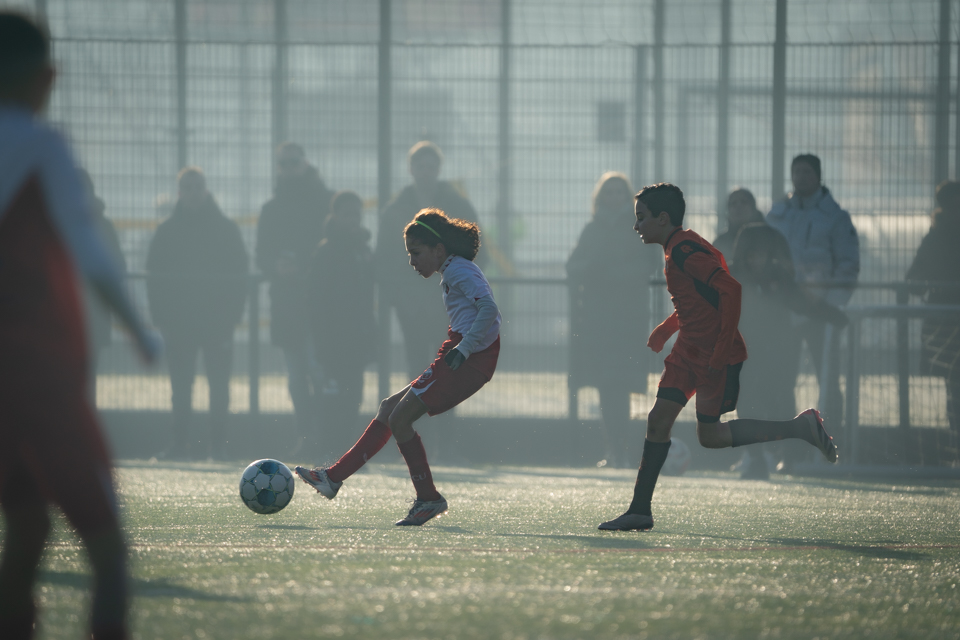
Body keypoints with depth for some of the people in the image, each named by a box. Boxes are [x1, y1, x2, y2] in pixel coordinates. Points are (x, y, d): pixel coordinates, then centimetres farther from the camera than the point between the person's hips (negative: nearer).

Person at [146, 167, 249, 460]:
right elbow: (155, 277, 7)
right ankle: (182, 443, 4)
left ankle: (218, 442, 2)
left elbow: (239, 275, 3)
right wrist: (161, 317, -3)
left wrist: (231, 315, -7)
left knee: (219, 385, -1)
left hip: (218, 323, -1)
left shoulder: (226, 229, 4)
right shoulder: (167, 231, 8)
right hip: (178, 323, 1)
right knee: (180, 386, 1)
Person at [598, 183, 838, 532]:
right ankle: (639, 510, 3)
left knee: (710, 434, -2)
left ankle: (800, 427, 8)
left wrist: (722, 350, -27)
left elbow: (730, 290, -30)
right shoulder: (677, 249, 11)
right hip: (690, 350, 9)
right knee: (658, 420, 2)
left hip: (716, 356, -9)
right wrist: (666, 329, 16)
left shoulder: (686, 251, -21)